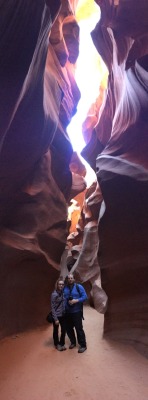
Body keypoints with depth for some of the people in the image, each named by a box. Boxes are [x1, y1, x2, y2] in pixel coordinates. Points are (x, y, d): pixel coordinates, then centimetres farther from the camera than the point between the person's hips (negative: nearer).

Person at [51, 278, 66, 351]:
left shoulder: (63, 293, -1)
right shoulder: (54, 294, -17)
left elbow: (64, 304, 7)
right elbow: (52, 307, -15)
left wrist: (65, 313, -3)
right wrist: (55, 319, -16)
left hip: (63, 315, 5)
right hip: (57, 316, -5)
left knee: (63, 330, 13)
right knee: (56, 331, 14)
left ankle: (62, 344, 34)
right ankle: (57, 344, 35)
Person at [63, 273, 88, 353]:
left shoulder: (79, 287, -6)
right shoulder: (64, 288, 1)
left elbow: (85, 296, -9)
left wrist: (76, 300, -20)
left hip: (76, 312, -4)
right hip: (67, 312, 4)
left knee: (79, 329, -1)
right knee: (68, 328, 14)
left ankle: (83, 345, 14)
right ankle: (73, 342, 36)